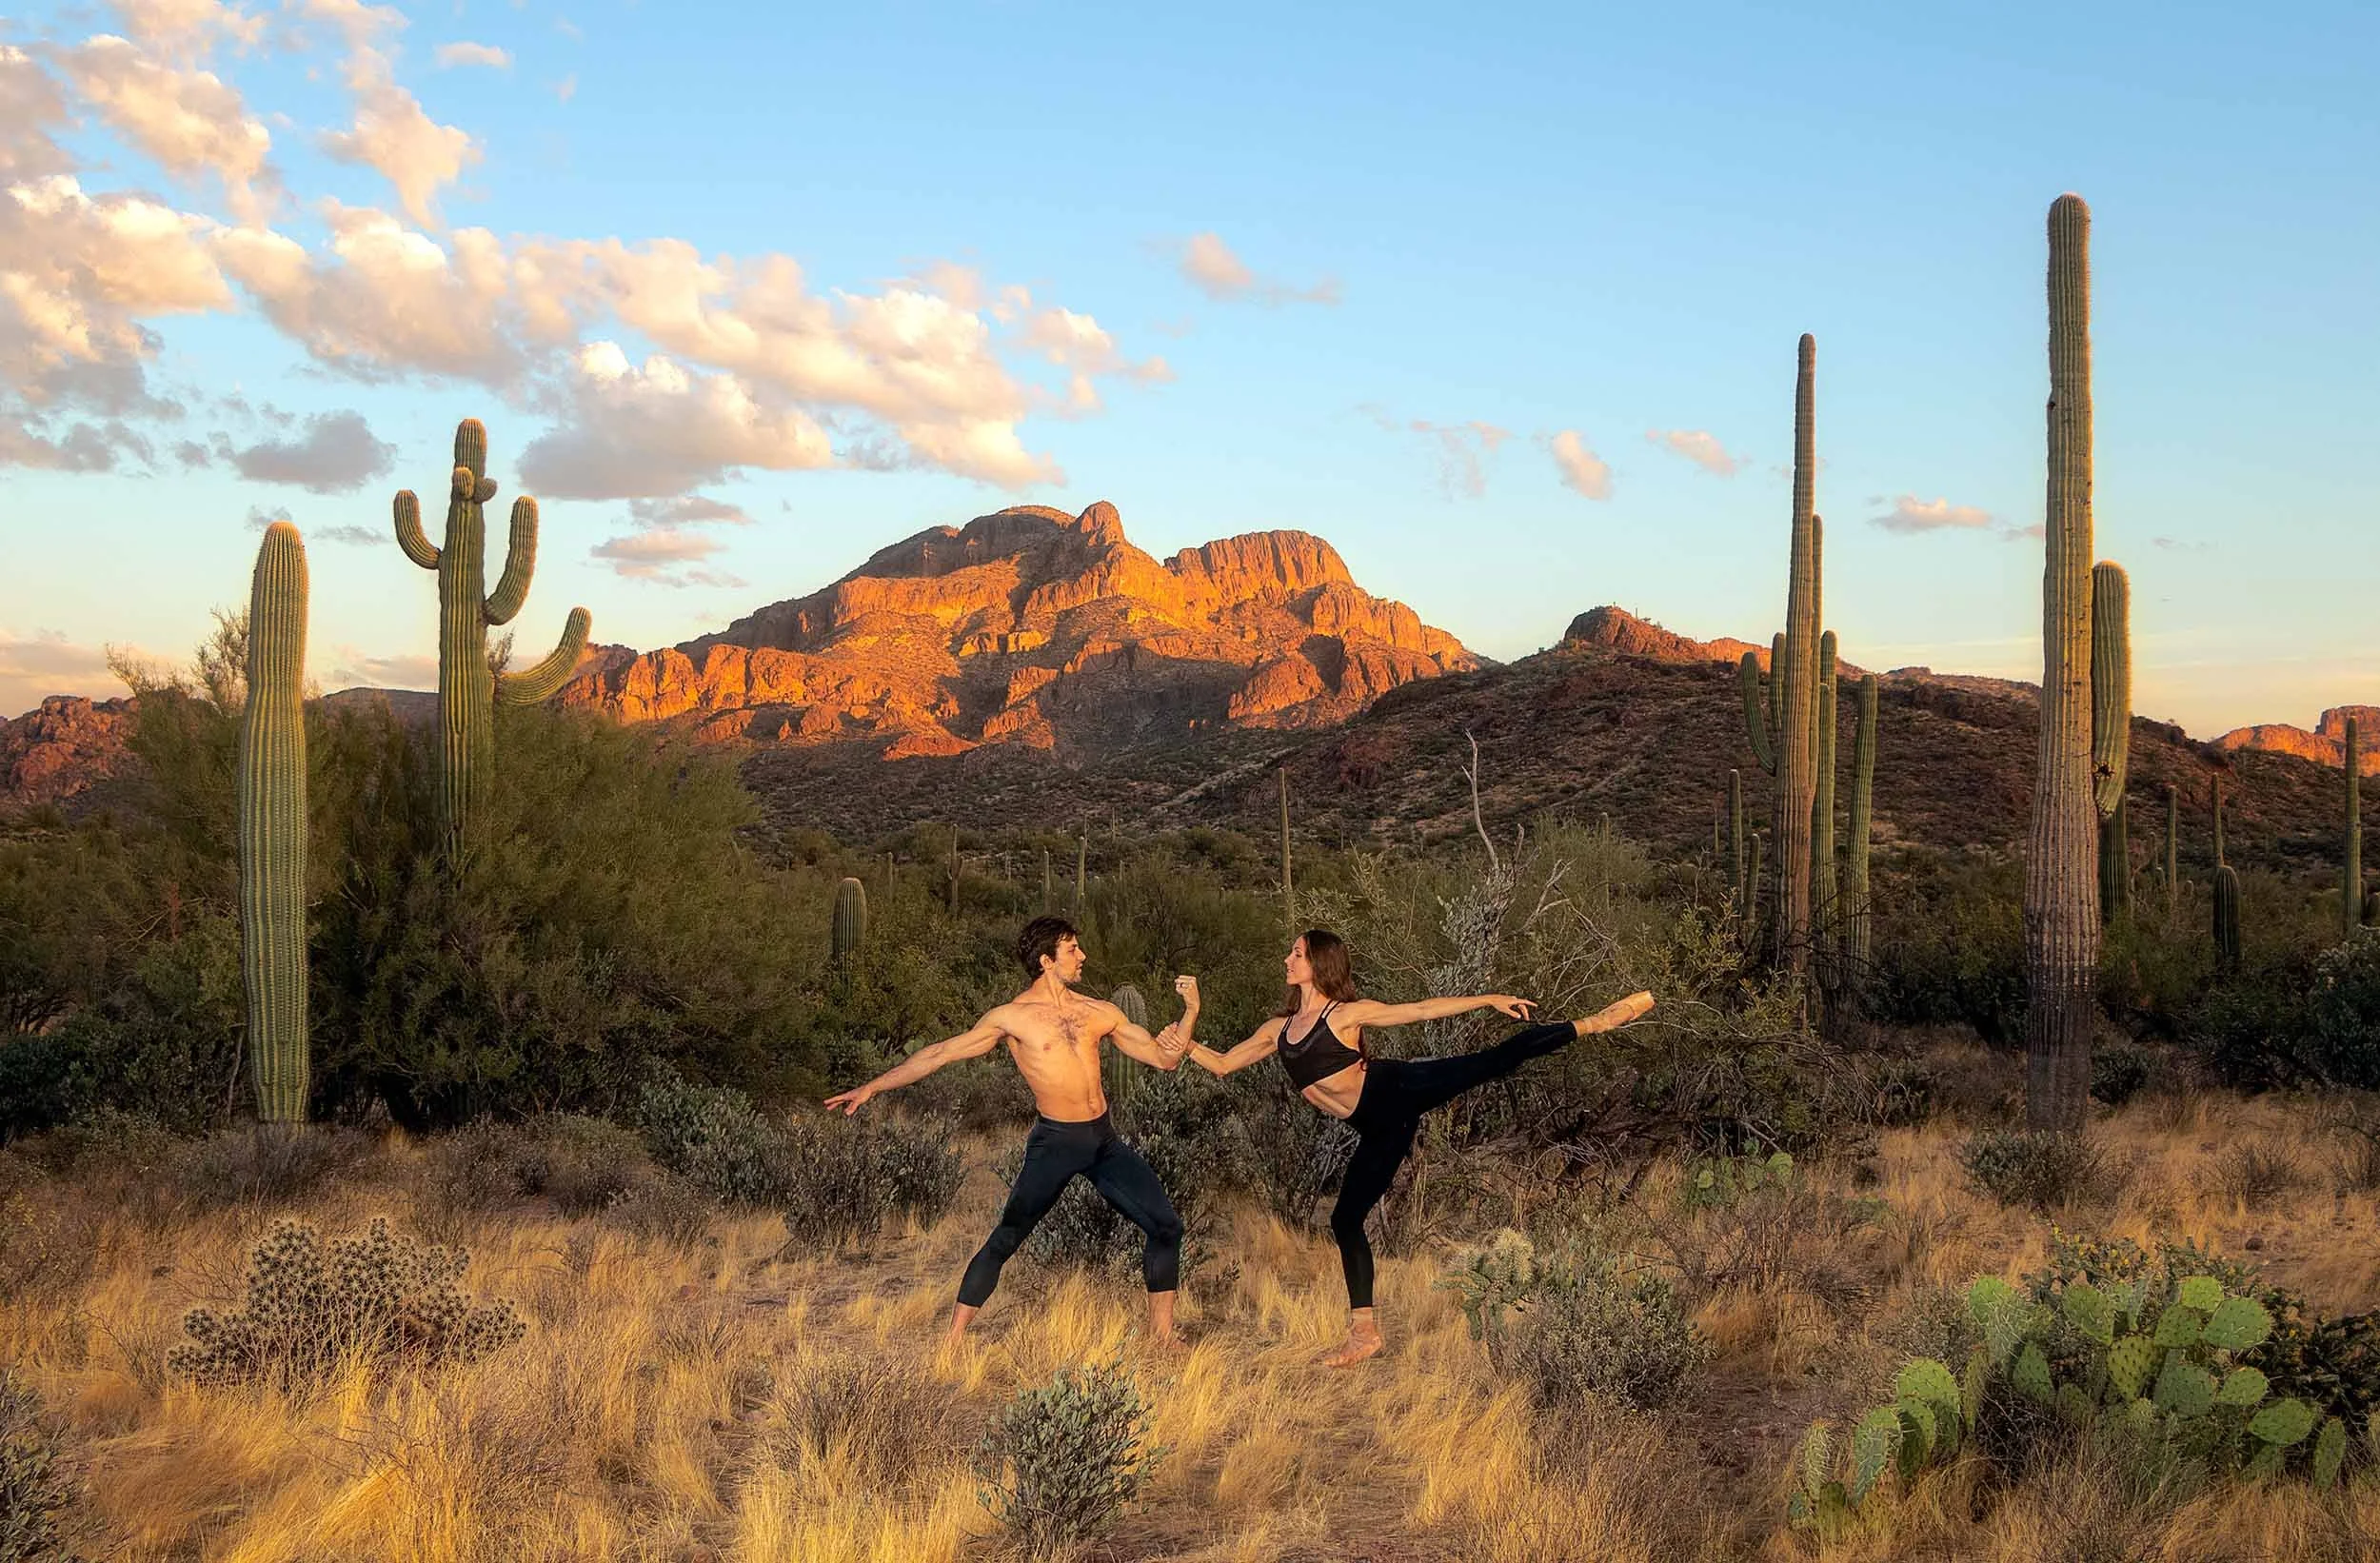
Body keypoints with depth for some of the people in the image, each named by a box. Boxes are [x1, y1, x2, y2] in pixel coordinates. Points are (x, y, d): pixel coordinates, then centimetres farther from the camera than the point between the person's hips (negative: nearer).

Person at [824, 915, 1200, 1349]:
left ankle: (1161, 1336, 17)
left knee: (1166, 1226, 1)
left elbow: (1164, 1058, 11)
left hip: (1105, 1140, 5)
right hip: (1055, 1142, -5)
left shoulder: (1100, 1012, 8)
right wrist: (872, 1087, -8)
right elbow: (938, 1053, -4)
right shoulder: (1012, 1017, -4)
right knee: (1006, 1238, -13)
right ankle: (953, 1339, -3)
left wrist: (1190, 1011, -8)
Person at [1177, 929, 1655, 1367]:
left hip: (1400, 1089, -5)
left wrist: (1488, 1000, -9)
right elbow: (1221, 1064, 18)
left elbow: (1423, 1010, -3)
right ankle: (1364, 1332, 17)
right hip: (1381, 1128, 6)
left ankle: (1596, 1022, -17)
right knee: (1345, 1221, 7)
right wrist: (1188, 1024, 9)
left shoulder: (1346, 1013, -1)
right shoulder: (1278, 1030, 14)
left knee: (1493, 1061, -24)